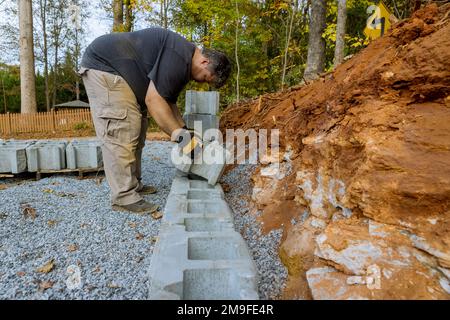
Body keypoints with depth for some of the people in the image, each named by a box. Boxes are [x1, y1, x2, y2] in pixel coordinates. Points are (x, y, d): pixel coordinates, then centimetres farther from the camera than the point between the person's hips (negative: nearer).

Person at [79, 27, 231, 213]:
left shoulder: (183, 64, 8)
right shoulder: (179, 58, -25)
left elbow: (168, 102, 12)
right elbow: (153, 100, -28)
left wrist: (184, 130, 2)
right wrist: (180, 135, -23)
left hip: (120, 72, 11)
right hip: (103, 64, -11)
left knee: (136, 130, 9)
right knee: (121, 133, -15)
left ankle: (134, 184, 17)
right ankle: (124, 197, -9)